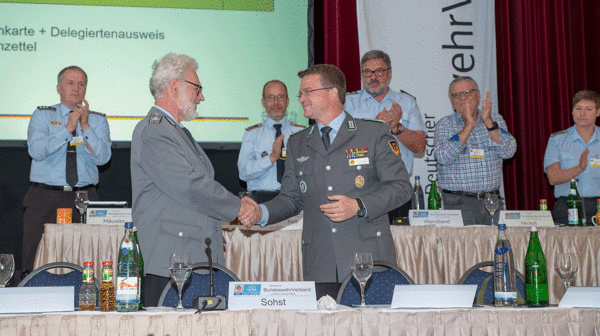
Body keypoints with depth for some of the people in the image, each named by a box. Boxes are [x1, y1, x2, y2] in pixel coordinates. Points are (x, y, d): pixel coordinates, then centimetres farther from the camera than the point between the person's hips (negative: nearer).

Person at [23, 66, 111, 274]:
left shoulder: (98, 121, 11)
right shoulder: (42, 116, 9)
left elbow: (102, 157, -3)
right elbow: (36, 151, -8)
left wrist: (85, 126, -11)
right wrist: (68, 128, -14)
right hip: (44, 197, -1)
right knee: (37, 263, -5)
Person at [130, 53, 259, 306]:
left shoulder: (178, 131, 24)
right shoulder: (153, 131, -10)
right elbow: (189, 186, -17)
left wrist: (235, 202, 7)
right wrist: (237, 207, -6)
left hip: (198, 257, 10)